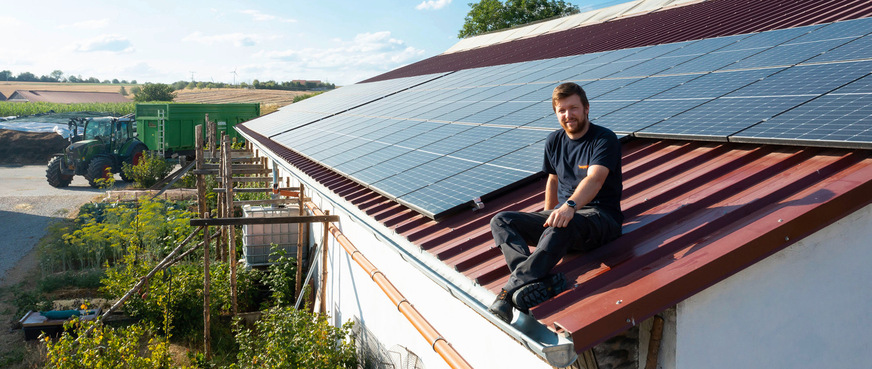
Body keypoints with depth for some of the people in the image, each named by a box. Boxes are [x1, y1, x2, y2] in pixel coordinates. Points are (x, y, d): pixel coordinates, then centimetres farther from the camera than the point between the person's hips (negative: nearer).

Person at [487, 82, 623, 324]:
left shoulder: (605, 140, -8)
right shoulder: (554, 141, 13)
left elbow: (595, 179, -26)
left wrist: (570, 206, -43)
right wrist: (549, 219, 24)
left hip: (600, 216, -7)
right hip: (564, 213, 7)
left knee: (562, 227, -41)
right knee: (501, 221, -14)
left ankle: (512, 290, -46)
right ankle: (538, 282, -41)